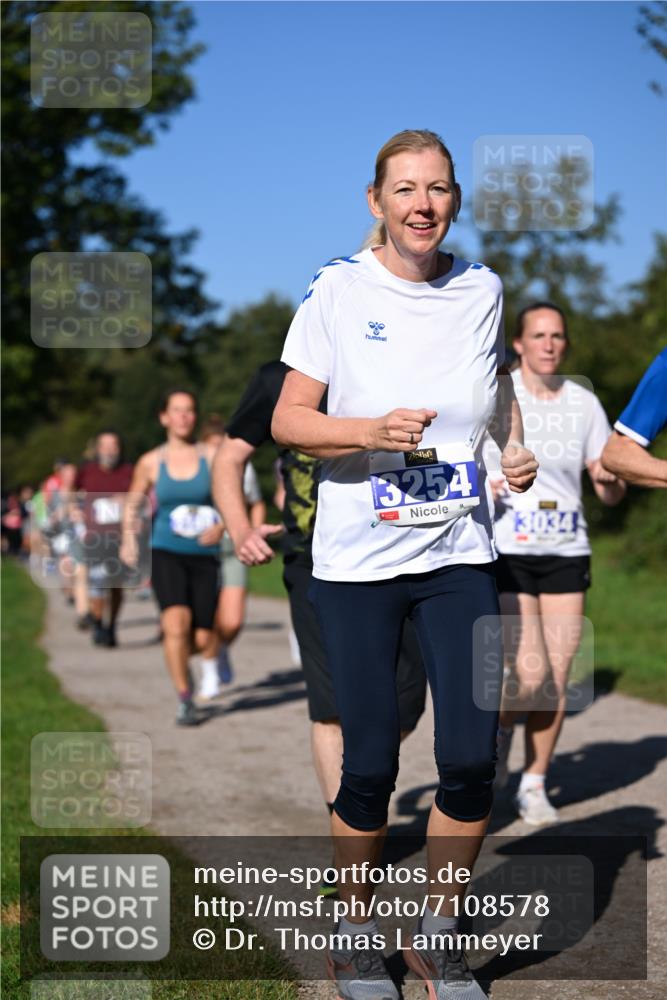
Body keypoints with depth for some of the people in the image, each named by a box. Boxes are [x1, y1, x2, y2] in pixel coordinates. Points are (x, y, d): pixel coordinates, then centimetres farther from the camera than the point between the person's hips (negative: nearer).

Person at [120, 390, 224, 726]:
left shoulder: (212, 457, 0)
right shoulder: (151, 463, 3)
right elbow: (132, 505, 18)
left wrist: (221, 526, -16)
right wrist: (128, 541, 8)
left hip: (204, 556, 1)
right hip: (166, 553, -1)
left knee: (203, 638, 1)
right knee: (177, 622, -24)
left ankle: (210, 660, 41)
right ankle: (185, 702, -12)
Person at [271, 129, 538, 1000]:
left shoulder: (482, 290, 5)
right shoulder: (338, 290, -6)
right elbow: (288, 420, -5)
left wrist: (517, 446, 6)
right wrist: (372, 431, -22)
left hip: (460, 553, 3)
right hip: (357, 560, -3)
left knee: (472, 756, -4)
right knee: (370, 764, -1)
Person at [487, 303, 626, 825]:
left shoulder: (584, 402, 4)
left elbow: (612, 494, 8)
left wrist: (611, 479, -16)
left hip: (567, 553, 3)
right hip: (508, 552, -3)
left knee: (558, 682, 1)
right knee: (531, 676, -13)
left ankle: (535, 785, 18)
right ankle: (501, 727, 20)